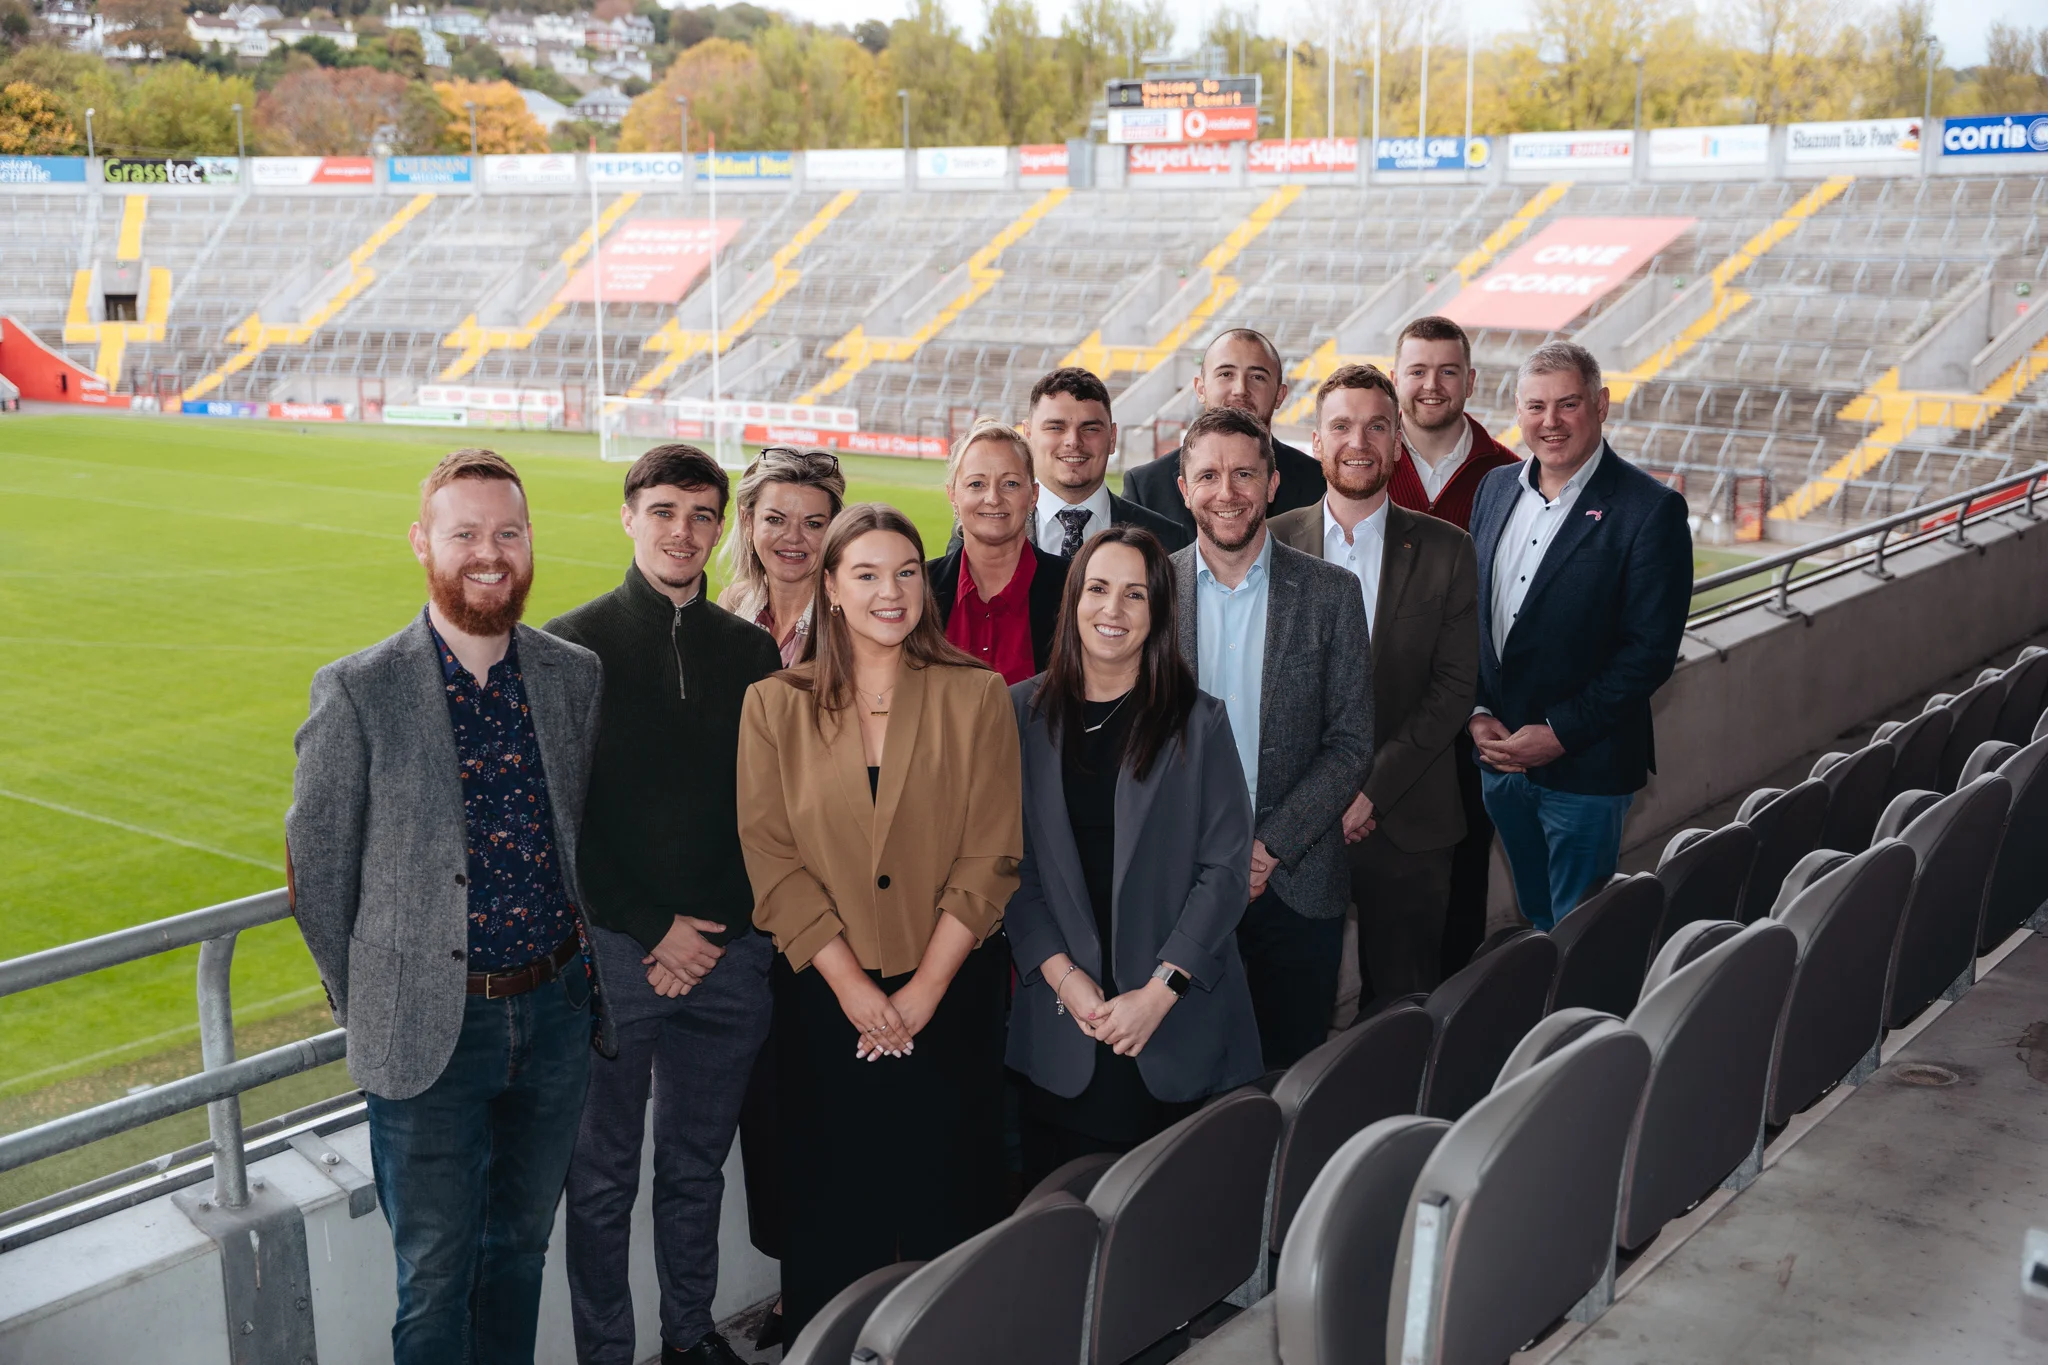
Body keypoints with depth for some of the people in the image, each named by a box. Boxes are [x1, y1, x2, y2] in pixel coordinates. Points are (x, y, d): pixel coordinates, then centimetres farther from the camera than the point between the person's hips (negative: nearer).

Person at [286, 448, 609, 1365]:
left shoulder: (576, 675, 1)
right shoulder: (357, 693, -10)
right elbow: (317, 867, -3)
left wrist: (579, 964, 11)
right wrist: (366, 1009, 1)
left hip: (556, 1008, 4)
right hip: (431, 1028, -3)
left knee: (520, 1246, 20)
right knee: (435, 1276, 7)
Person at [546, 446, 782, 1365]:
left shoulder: (751, 651, 5)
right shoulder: (573, 645, -4)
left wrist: (722, 926, -4)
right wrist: (654, 931, -9)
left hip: (730, 950, 3)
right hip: (614, 947, -3)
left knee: (698, 1164, 16)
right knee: (603, 1176, 8)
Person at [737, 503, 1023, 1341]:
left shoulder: (976, 698, -1)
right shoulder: (775, 706, 1)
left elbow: (991, 858, -5)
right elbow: (772, 860, -4)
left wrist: (923, 989, -10)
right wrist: (852, 984, -11)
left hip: (951, 992, 0)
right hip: (823, 997, 1)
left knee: (949, 1201, 8)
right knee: (830, 1206, 10)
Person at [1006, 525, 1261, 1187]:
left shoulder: (1199, 721, 1)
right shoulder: (1023, 712, 5)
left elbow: (1225, 868, -3)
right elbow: (1010, 861, 3)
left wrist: (1160, 991, -11)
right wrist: (1059, 972, -8)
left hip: (1177, 1033, -1)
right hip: (1058, 1022, 1)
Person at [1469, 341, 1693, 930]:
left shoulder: (1650, 510, -12)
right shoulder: (1496, 489, 7)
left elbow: (1652, 649, -15)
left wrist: (1561, 733, -18)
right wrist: (1476, 714, -2)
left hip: (1585, 765, -5)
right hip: (1498, 753, 6)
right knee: (1535, 924, 19)